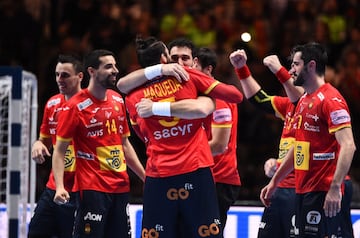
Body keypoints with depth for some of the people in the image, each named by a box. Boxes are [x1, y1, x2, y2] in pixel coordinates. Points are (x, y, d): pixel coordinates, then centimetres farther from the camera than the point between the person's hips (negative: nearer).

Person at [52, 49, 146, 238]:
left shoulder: (118, 100, 12)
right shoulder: (76, 106, -8)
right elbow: (59, 150, -8)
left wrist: (145, 177, 20)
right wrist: (60, 187, -20)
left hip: (121, 186, 7)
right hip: (92, 188, -6)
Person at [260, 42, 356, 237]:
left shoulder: (330, 99, -12)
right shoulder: (303, 101, 18)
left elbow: (348, 146, -20)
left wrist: (335, 188, -27)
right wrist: (274, 181, 25)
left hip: (323, 192, -10)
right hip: (303, 190, 10)